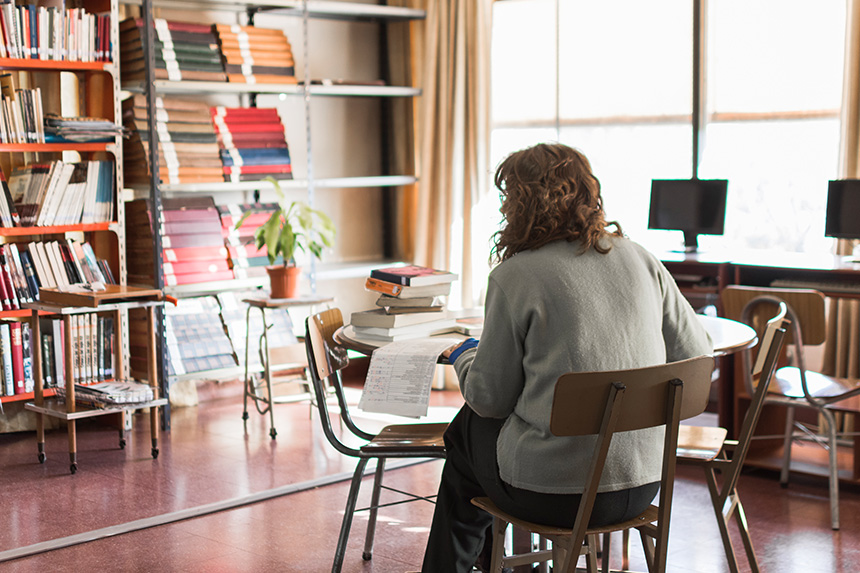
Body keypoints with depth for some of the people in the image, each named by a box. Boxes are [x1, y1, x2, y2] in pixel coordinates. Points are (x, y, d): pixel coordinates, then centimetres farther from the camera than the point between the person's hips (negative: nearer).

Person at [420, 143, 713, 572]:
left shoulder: (514, 277, -11)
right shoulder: (641, 260, 2)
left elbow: (490, 398, -6)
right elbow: (697, 355, 6)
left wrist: (463, 357, 16)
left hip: (554, 495, -6)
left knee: (466, 432, 25)